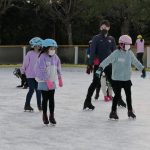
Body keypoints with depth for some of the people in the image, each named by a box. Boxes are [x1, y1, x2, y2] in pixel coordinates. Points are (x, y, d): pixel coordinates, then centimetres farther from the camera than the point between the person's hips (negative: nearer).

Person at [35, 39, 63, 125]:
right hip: (44, 82, -5)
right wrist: (48, 80, -24)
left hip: (52, 81, 5)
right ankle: (45, 116, 17)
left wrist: (60, 79, 15)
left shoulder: (55, 57, 3)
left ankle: (52, 116, 13)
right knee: (45, 99, 4)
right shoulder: (43, 57, -15)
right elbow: (42, 70, -20)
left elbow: (58, 68, 13)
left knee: (51, 99, 5)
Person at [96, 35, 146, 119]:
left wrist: (142, 69, 20)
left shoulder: (130, 53, 2)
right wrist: (101, 68, -36)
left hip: (127, 78, 6)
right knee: (117, 95, -3)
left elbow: (136, 62, 15)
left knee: (128, 95, 12)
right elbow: (107, 61, -24)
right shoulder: (116, 54, -15)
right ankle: (113, 112, 8)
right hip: (117, 78, -5)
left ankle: (130, 111, 26)